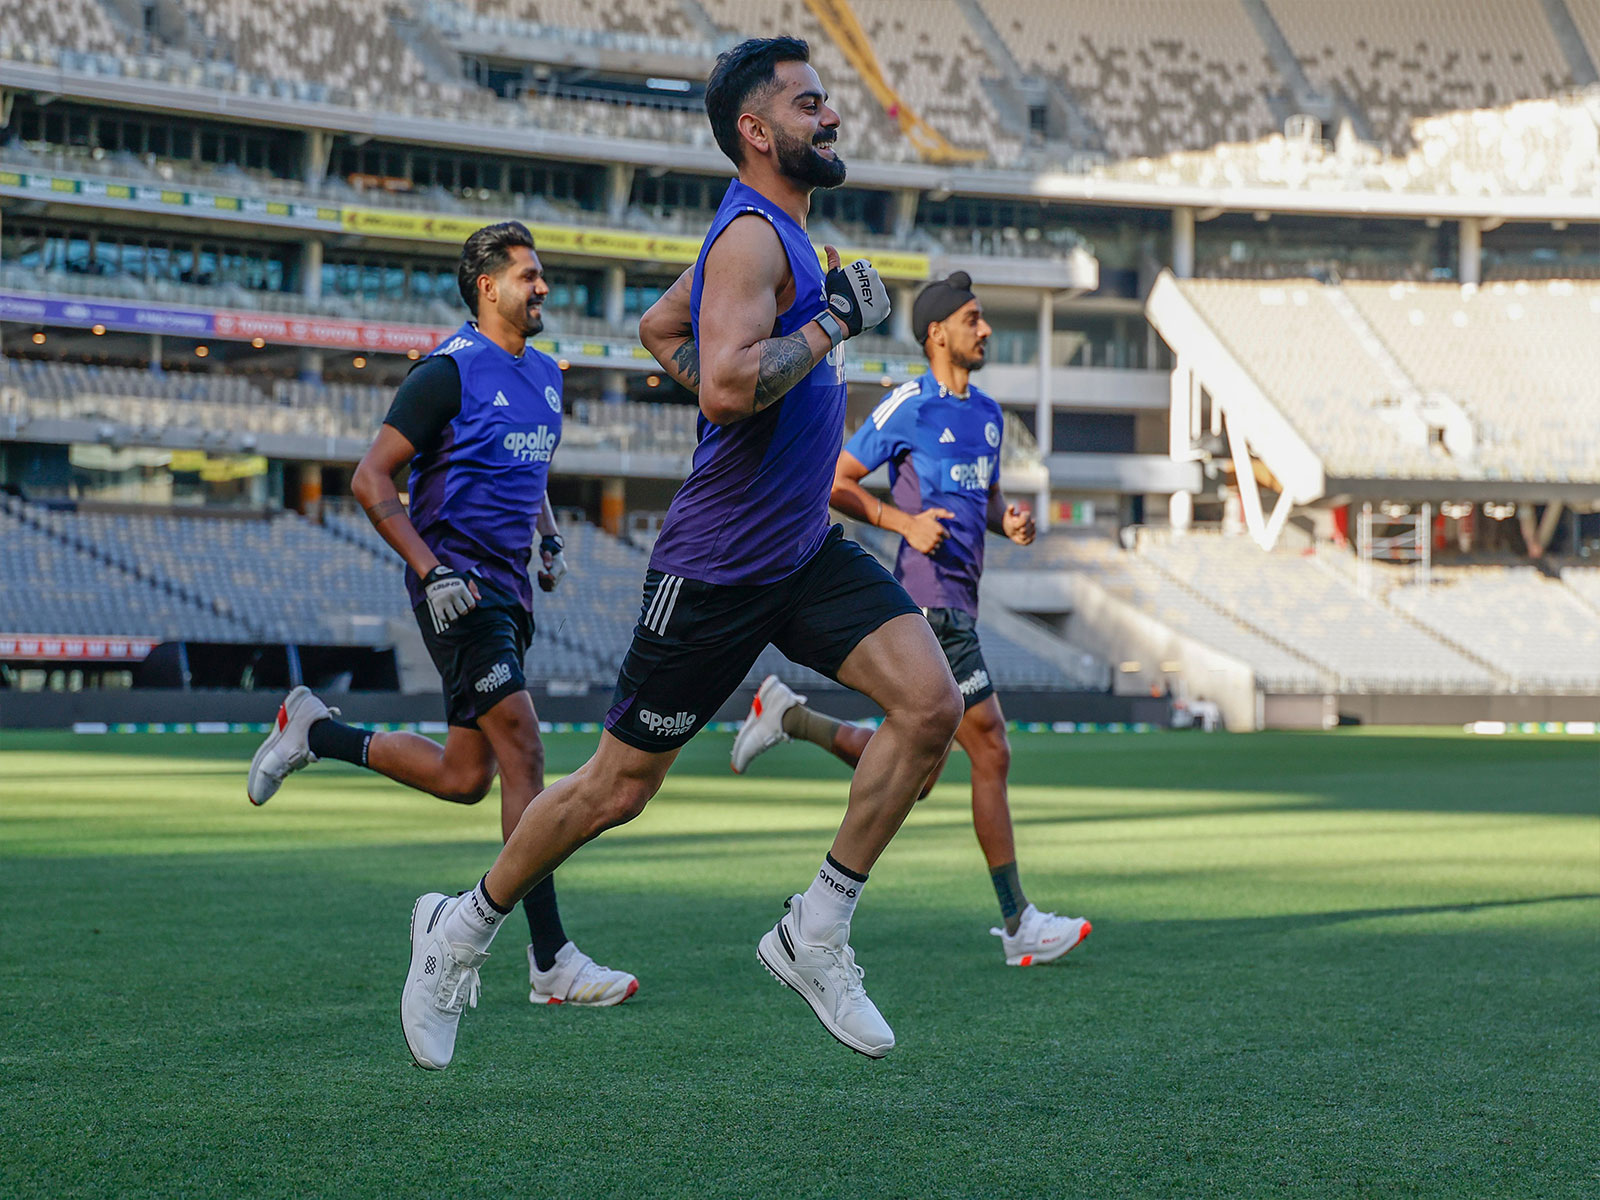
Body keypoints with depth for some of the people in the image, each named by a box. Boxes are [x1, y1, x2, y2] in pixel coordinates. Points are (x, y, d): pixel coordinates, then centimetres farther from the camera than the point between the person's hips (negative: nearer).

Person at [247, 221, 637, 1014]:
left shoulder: (544, 376, 15)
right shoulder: (451, 370, -10)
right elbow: (371, 479, -12)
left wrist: (550, 539, 13)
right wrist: (430, 569, -21)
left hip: (508, 590, 9)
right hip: (460, 588, -9)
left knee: (465, 777, 9)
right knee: (522, 750, -15)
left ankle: (315, 733, 29)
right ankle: (551, 962, -15)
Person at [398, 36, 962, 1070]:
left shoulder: (775, 234, 13)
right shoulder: (752, 238, -17)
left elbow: (660, 329, 27)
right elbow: (727, 382, -33)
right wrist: (831, 322, -21)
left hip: (807, 551, 9)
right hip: (717, 566, -9)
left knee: (932, 703, -12)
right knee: (620, 785, 3)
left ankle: (817, 933, -2)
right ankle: (461, 929, 25)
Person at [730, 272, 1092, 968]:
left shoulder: (988, 413, 17)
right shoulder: (909, 407, -8)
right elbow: (834, 482, -5)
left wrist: (1009, 522, 5)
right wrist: (904, 522, -17)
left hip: (958, 608, 9)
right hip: (928, 603, -9)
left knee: (915, 768, 12)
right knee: (991, 751, -9)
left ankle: (787, 715, 23)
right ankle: (1017, 923, -4)